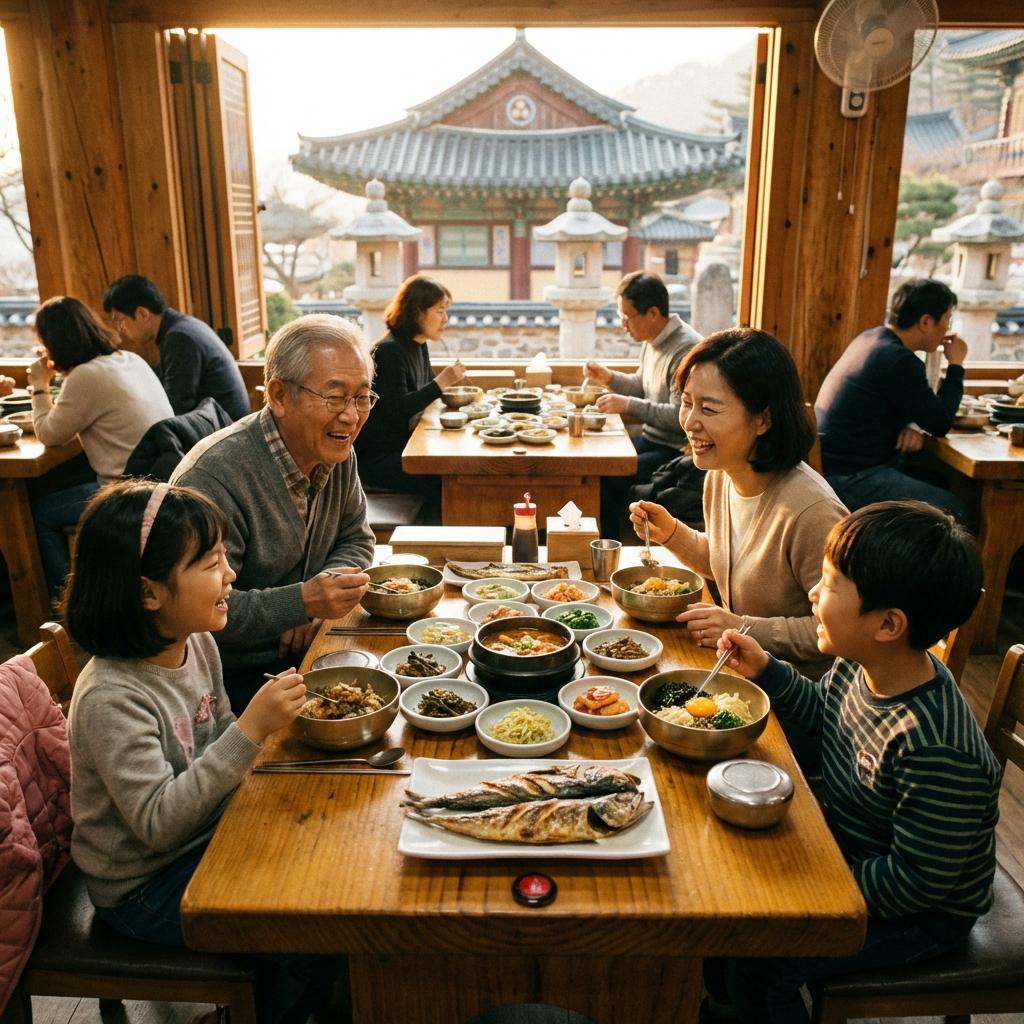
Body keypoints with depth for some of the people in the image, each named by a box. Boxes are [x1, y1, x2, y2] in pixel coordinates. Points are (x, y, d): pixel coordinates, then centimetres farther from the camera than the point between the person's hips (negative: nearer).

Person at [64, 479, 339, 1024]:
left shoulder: (198, 644, -6)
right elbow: (158, 823, -31)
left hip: (206, 833, 7)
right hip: (145, 885, -7)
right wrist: (251, 729, -37)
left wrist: (275, 720, -11)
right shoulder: (111, 697, -29)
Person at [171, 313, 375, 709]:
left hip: (302, 651, 7)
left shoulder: (337, 454, 0)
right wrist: (302, 602, -33)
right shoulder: (214, 476, -25)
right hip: (231, 675, -7)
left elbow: (356, 539, 12)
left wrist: (317, 601, -7)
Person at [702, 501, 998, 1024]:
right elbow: (822, 709, 10)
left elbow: (916, 882, -28)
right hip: (849, 848, 8)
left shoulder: (934, 751, -38)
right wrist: (765, 670, -6)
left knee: (755, 964, -16)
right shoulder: (860, 666, -13)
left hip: (921, 913, -8)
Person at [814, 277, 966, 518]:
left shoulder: (872, 338, 11)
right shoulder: (899, 360, -19)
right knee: (951, 510, -15)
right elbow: (940, 423, -10)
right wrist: (956, 365, 1)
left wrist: (912, 425, 0)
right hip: (850, 478, -10)